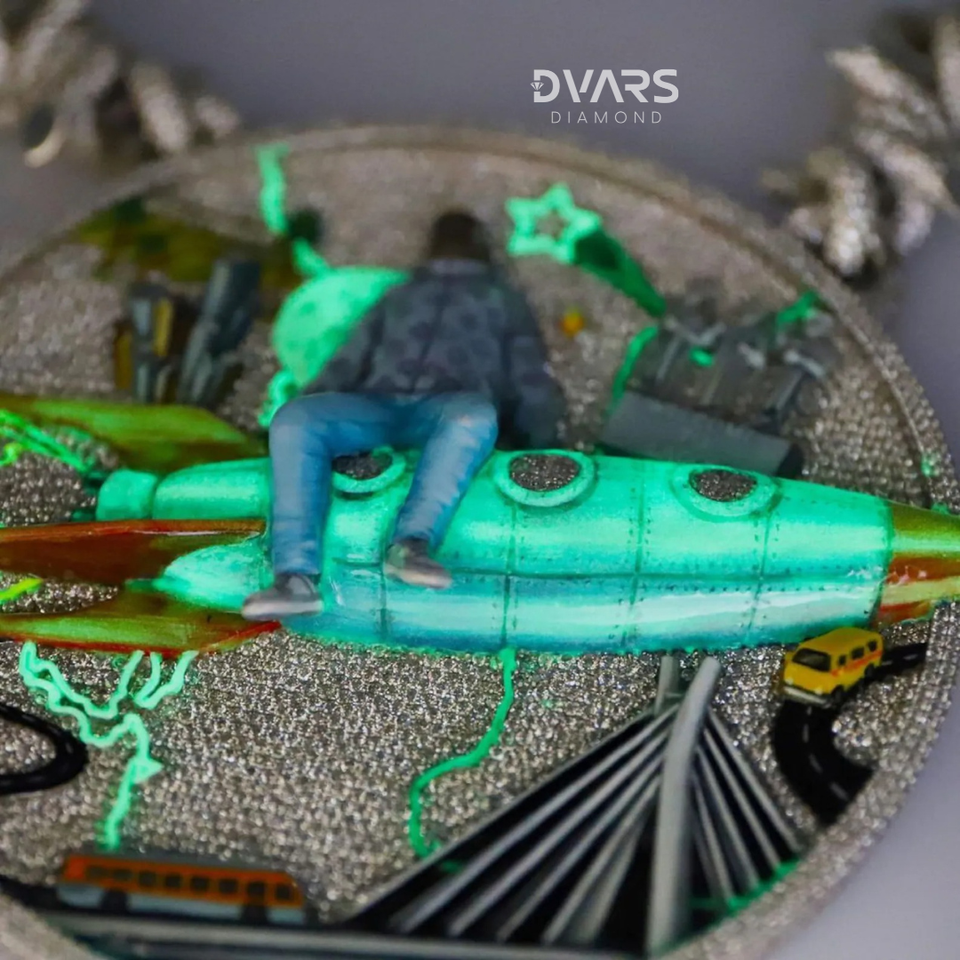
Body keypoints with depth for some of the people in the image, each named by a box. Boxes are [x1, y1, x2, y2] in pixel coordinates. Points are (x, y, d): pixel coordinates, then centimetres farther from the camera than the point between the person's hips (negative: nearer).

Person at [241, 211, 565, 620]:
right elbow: (349, 362, 28)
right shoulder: (398, 298, 37)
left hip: (449, 408, -2)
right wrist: (307, 406, 12)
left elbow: (531, 382, 20)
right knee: (293, 417, -29)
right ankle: (296, 577, -42)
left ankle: (411, 543, -55)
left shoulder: (502, 301, 30)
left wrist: (543, 455, 8)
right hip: (377, 406, 2)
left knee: (475, 416, -40)